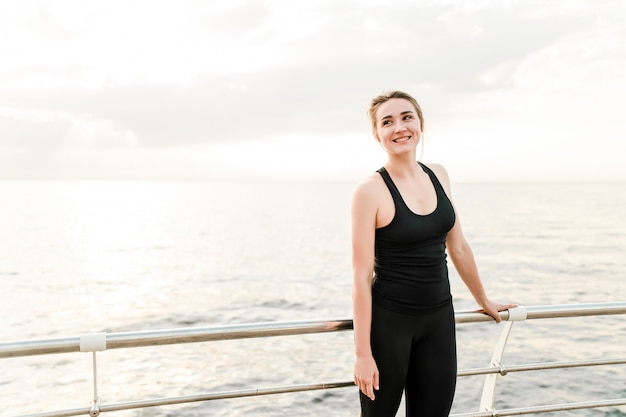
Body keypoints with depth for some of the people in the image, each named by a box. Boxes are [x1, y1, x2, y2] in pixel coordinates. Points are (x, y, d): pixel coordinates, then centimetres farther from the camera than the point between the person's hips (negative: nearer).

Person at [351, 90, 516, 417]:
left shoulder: (438, 175, 4)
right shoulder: (370, 191, -14)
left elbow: (458, 246, 15)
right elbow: (361, 278, -14)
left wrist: (483, 300, 23)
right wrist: (363, 354, -14)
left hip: (439, 317, 6)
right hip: (387, 321, -5)